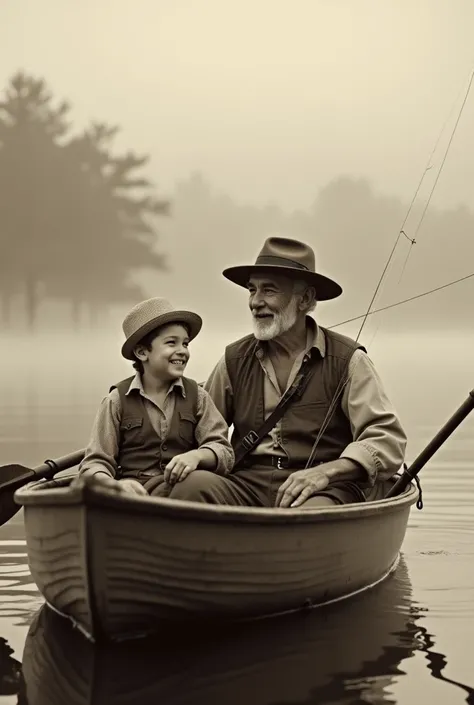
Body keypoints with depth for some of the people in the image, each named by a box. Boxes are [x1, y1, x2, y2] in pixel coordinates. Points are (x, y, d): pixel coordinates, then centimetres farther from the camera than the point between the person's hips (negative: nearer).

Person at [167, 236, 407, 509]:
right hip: (248, 485, 4)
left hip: (322, 494, -4)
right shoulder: (235, 360, 16)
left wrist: (326, 471, -19)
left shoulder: (348, 359, 4)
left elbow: (389, 439, -4)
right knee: (193, 485, -30)